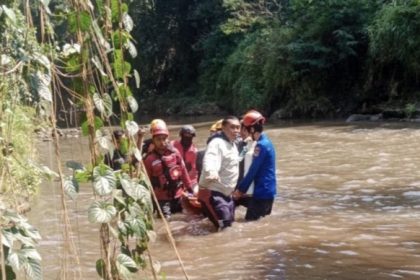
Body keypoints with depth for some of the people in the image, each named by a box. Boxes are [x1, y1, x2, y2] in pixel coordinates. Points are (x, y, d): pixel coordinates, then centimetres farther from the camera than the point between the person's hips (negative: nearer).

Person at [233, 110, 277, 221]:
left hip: (262, 192, -10)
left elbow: (253, 171, -17)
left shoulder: (261, 145, -18)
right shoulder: (266, 142, 12)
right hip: (268, 191, 10)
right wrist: (243, 189, 17)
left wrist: (240, 189, -8)